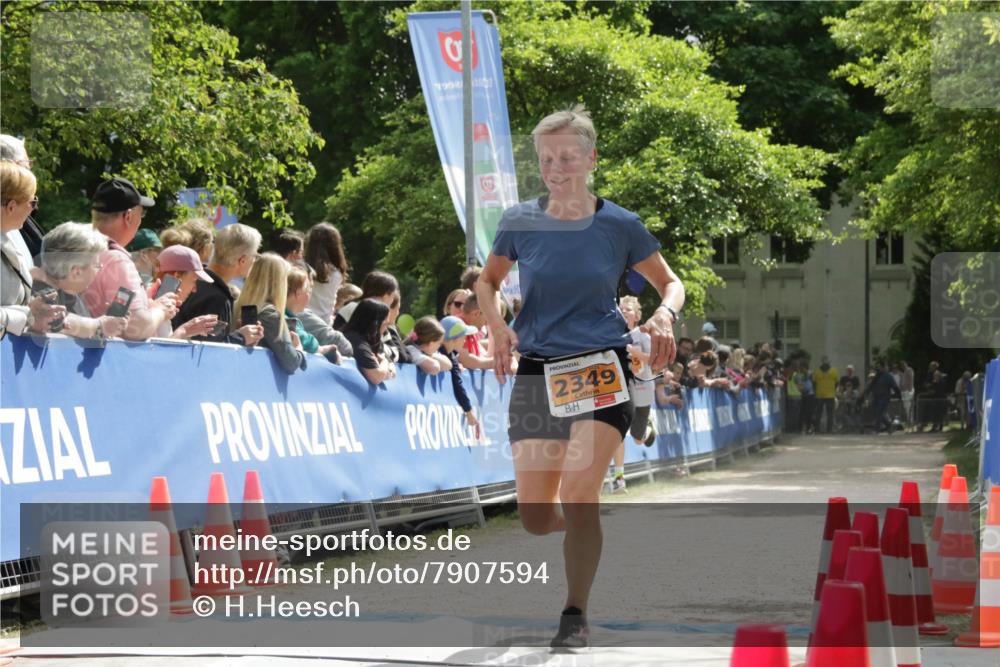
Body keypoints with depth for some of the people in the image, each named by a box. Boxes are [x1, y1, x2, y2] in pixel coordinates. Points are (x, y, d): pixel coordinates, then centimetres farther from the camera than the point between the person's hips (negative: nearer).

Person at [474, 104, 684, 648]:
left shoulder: (620, 226, -3)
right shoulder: (519, 221, 1)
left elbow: (670, 283, 10)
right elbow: (487, 282, 17)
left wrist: (664, 315, -12)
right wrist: (497, 325, -3)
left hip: (602, 370, -2)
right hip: (536, 373, 2)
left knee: (578, 496, -19)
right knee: (535, 517, 0)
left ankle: (576, 615, -3)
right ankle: (586, 530, 37)